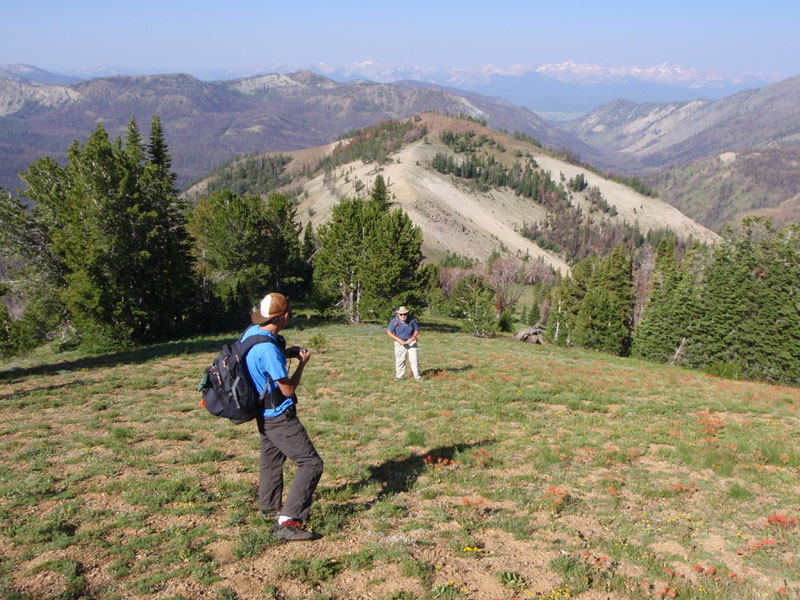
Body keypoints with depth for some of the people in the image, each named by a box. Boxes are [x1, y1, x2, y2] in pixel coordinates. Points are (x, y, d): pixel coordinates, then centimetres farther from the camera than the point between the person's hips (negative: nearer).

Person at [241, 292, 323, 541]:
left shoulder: (251, 332, -2)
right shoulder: (268, 348, -30)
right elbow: (288, 390, -21)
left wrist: (286, 353, 7)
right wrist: (302, 363, -7)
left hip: (264, 413, 10)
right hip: (279, 416, -10)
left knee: (271, 457, 28)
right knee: (311, 464, -8)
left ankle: (269, 506, 47)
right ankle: (287, 522, -14)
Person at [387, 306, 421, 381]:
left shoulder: (412, 320, -15)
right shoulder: (394, 321, -17)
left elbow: (416, 331, -1)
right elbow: (389, 332, -10)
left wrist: (412, 338, -19)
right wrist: (399, 340, -18)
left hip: (411, 341, 0)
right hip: (399, 342, 0)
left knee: (414, 359, -6)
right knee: (399, 360, 6)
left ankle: (417, 376, 2)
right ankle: (399, 376, 20)